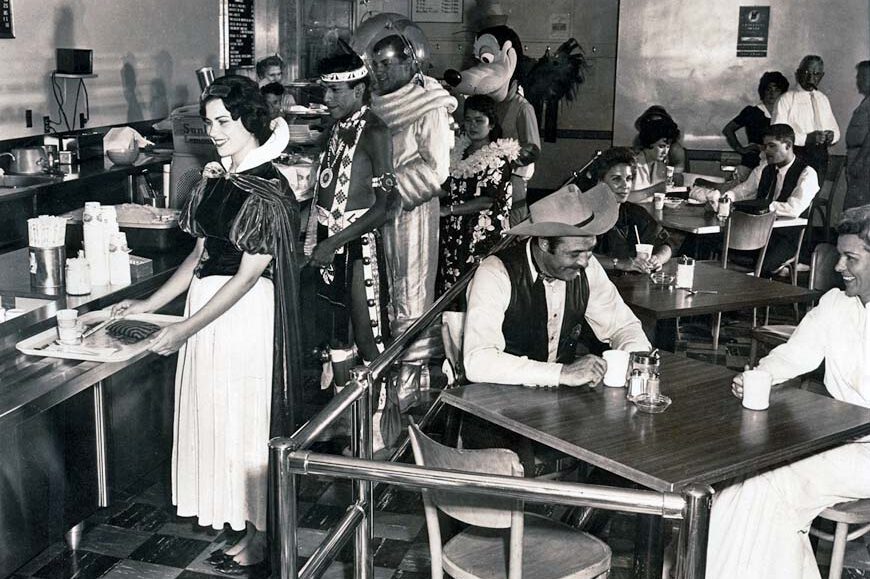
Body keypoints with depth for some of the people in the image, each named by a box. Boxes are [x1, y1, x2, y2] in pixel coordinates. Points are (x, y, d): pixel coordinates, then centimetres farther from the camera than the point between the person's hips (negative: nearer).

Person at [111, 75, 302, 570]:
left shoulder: (267, 191, -16)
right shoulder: (216, 180, 8)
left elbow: (248, 274, -19)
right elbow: (202, 253, 13)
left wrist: (186, 328, -20)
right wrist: (151, 303, 8)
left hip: (247, 311, -8)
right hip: (207, 305, 8)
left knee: (245, 415, 3)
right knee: (214, 411, 16)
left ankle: (258, 534, 19)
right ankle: (228, 508, 34)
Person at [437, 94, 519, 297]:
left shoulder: (500, 157, -6)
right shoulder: (458, 151, 14)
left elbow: (488, 201, -14)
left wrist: (448, 210, -14)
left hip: (482, 237, -6)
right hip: (452, 234, 6)